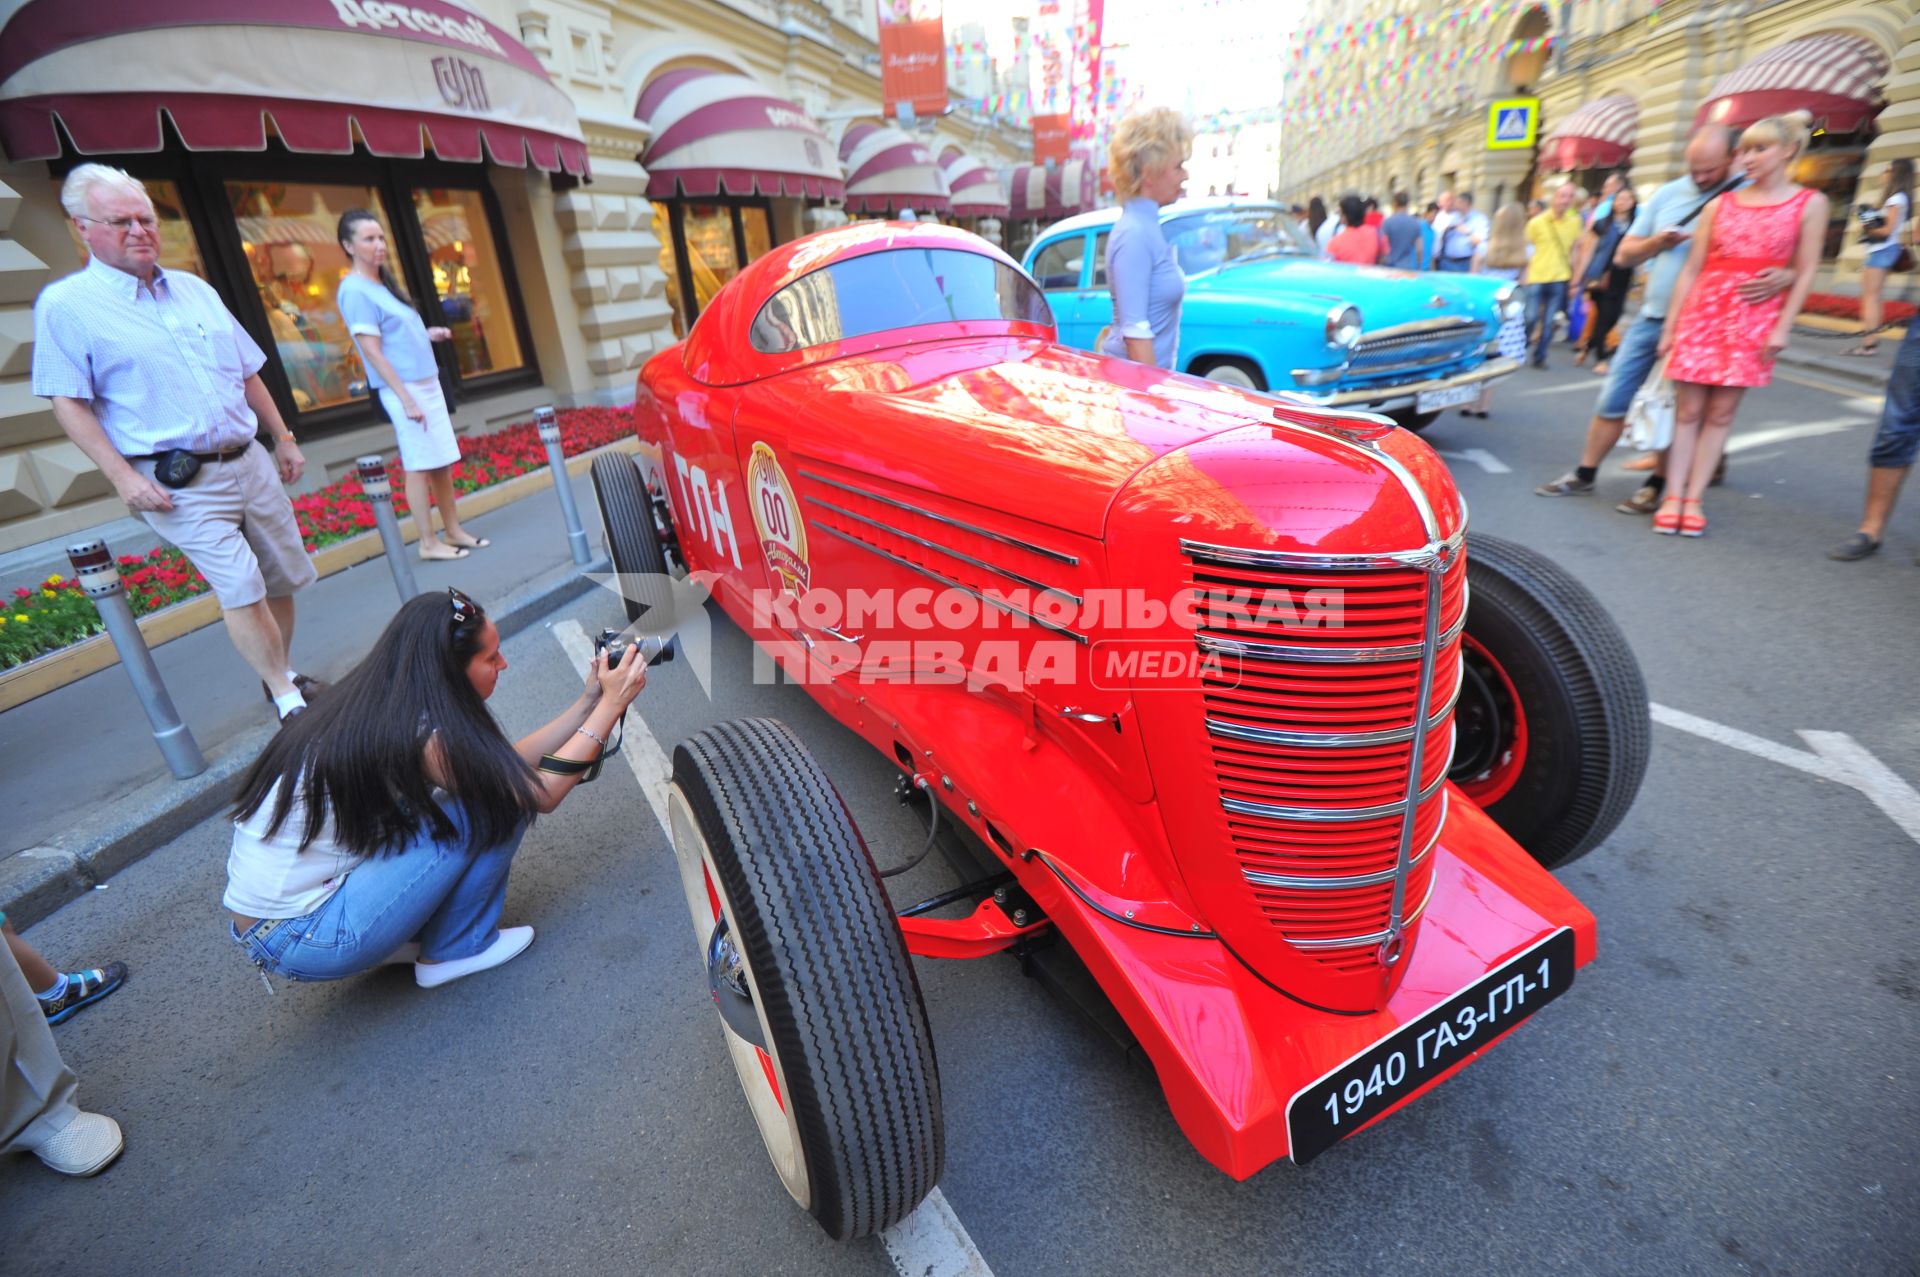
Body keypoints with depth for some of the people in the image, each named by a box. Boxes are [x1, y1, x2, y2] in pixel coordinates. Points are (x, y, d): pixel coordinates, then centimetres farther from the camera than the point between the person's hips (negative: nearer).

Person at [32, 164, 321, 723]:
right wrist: (122, 477, -13)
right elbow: (68, 402, -5)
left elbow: (247, 373, 20)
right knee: (241, 588, -14)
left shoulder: (195, 290, 14)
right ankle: (289, 701, -4)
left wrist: (283, 439, 17)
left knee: (283, 578, 9)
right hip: (178, 483, -5)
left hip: (249, 462, 6)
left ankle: (282, 674, 27)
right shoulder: (65, 305, -2)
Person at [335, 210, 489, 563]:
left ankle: (454, 531, 17)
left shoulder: (383, 282, 14)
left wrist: (429, 334, 9)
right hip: (404, 389, -8)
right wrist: (407, 400, -20)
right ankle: (428, 542, 3)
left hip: (428, 383, 8)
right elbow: (372, 351, -16)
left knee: (443, 463, 10)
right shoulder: (354, 290, -12)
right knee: (420, 467, -4)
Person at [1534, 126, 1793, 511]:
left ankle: (1655, 487, 10)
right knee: (1613, 401, 4)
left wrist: (1784, 276, -29)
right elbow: (1623, 255, 11)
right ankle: (1583, 476, 14)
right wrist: (1657, 242, -10)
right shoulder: (1666, 195, 7)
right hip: (1651, 316, 4)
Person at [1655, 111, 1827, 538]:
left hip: (1754, 323, -1)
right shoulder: (1720, 205, 8)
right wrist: (1670, 326, 3)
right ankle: (1673, 497, 4)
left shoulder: (1809, 203, 5)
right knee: (1687, 410, 0)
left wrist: (1782, 327, -7)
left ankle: (1694, 500, 4)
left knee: (1721, 413, 0)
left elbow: (1805, 272, 2)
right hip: (1702, 315, 1)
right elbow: (1691, 269, 7)